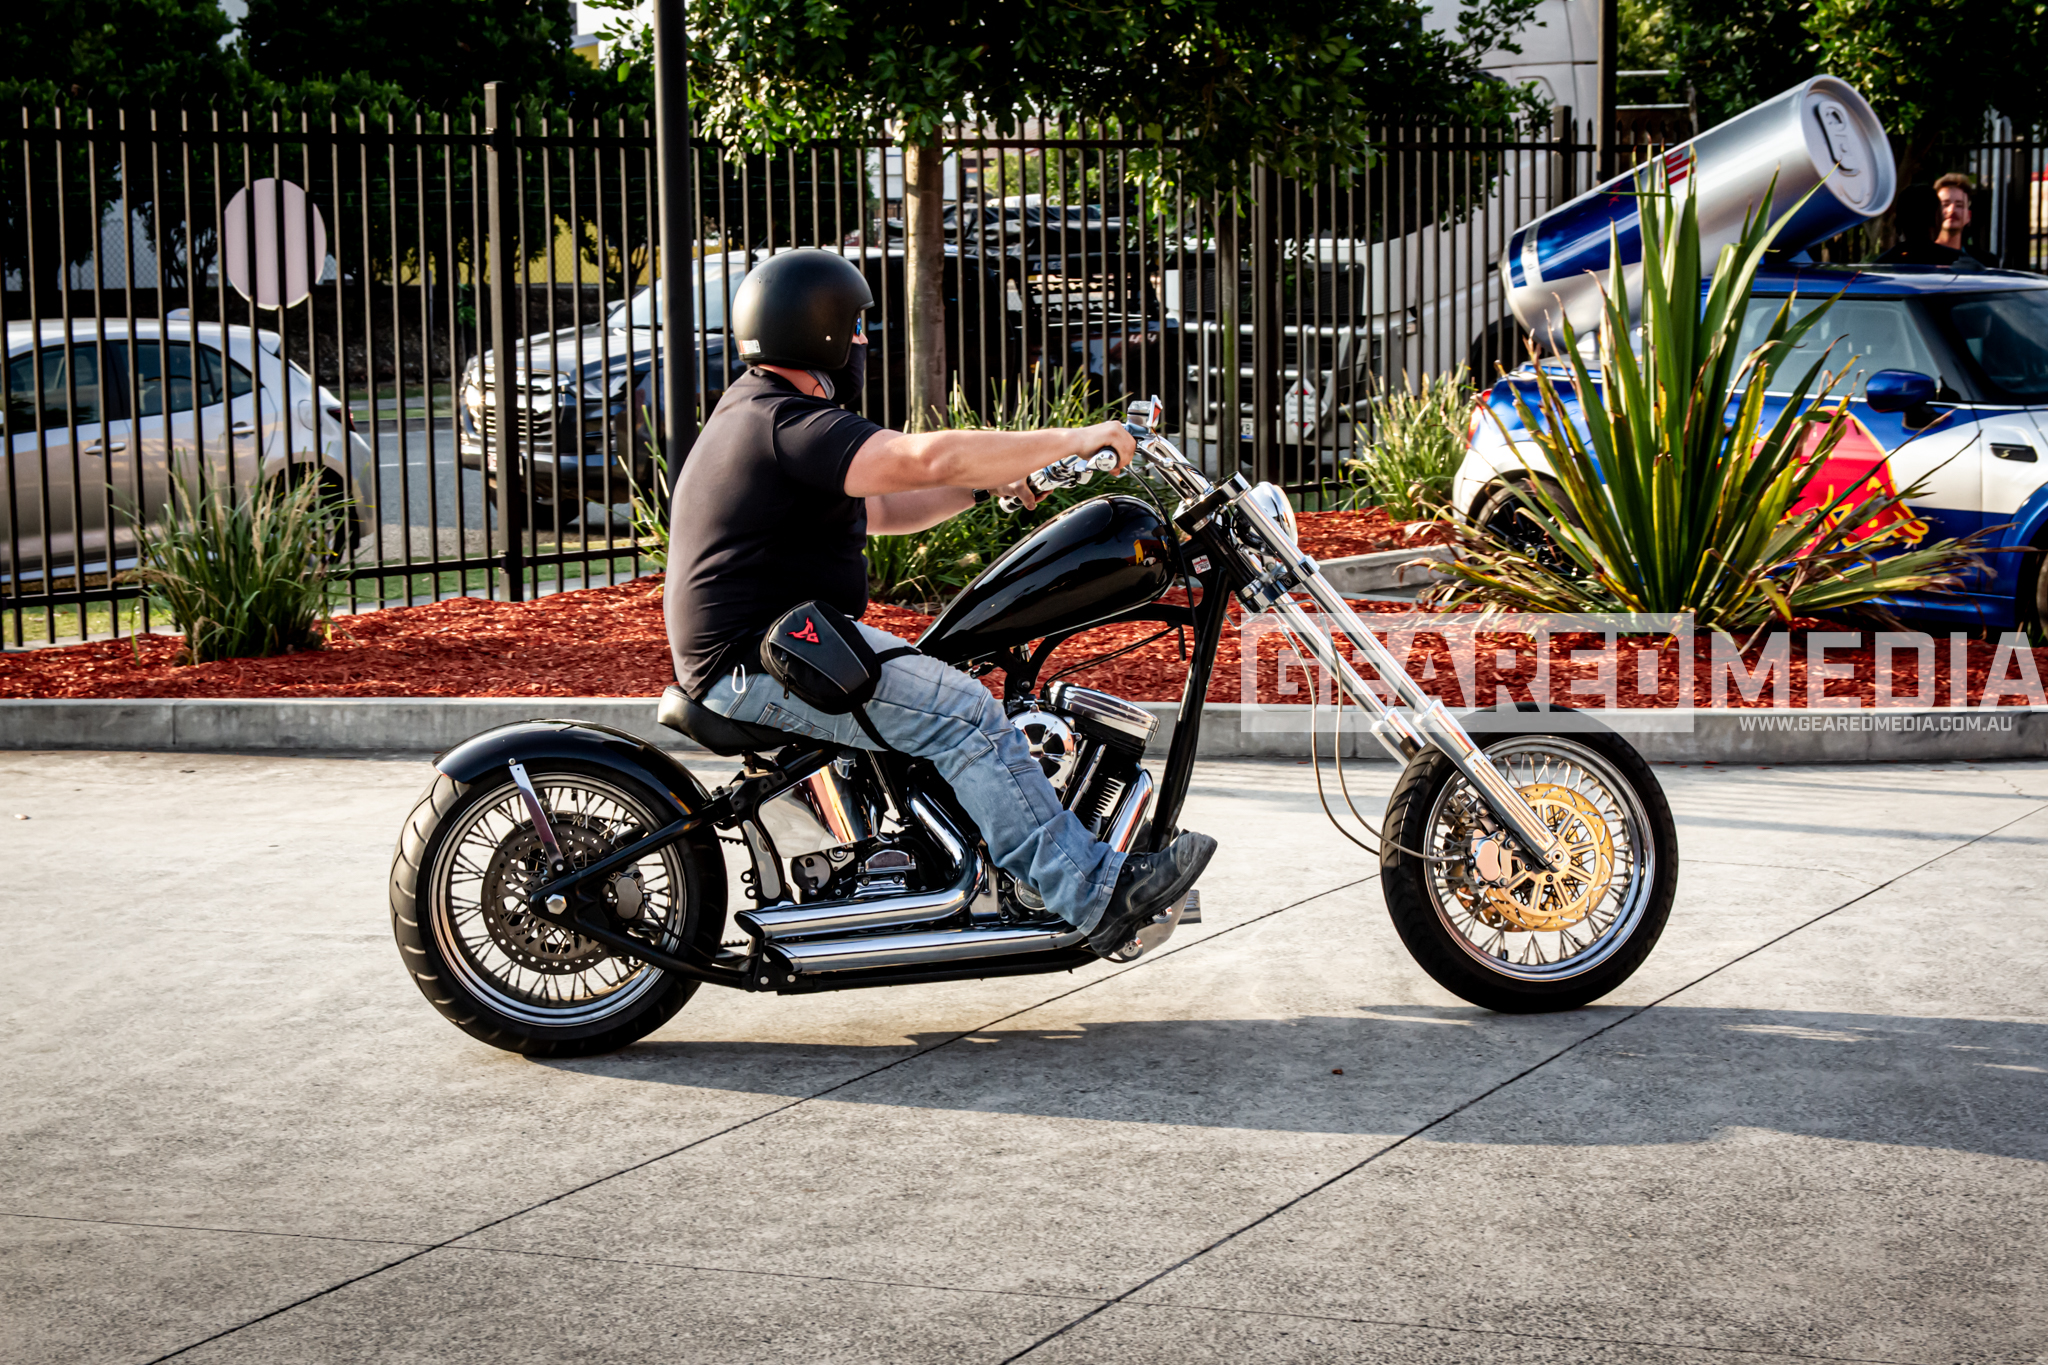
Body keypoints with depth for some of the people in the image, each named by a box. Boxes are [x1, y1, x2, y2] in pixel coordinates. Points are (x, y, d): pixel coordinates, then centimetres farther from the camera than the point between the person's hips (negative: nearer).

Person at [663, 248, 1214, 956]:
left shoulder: (761, 409, 19)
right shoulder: (788, 421, -17)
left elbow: (880, 510, 23)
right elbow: (925, 456, -29)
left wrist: (989, 484, 11)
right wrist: (1071, 440, -22)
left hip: (744, 654, 12)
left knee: (959, 691, 18)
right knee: (966, 715, -19)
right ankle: (1097, 894, -19)